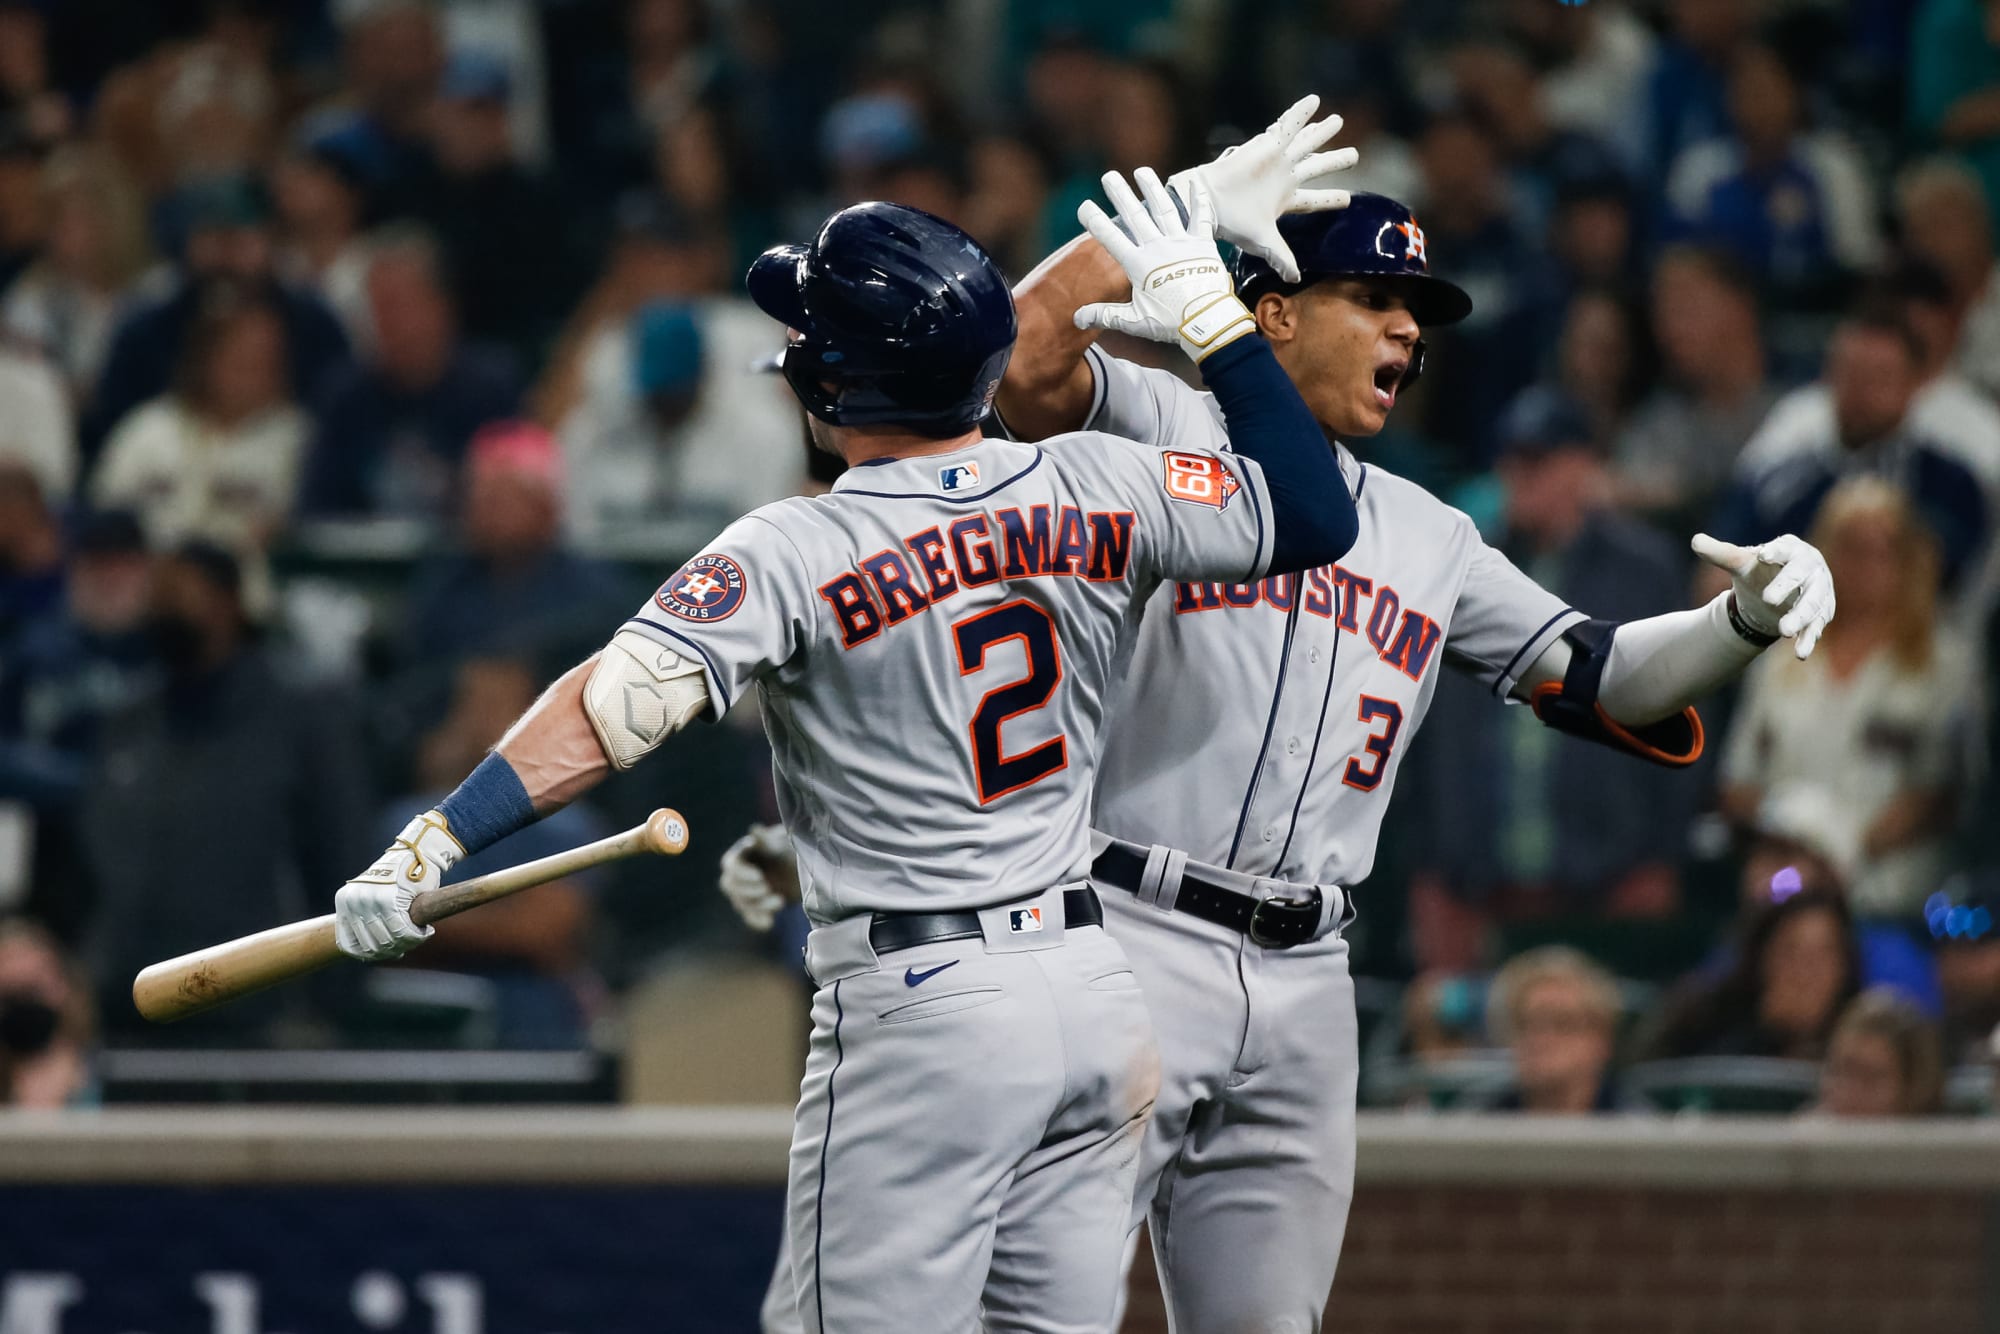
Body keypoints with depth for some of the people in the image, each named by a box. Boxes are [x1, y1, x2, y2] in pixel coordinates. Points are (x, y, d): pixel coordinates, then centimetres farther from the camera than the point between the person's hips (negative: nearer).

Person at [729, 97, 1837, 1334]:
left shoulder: (1430, 537, 20)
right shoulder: (1168, 434, 2)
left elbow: (1603, 680, 17)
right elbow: (1025, 359, -18)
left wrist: (1748, 621, -1)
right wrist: (1188, 211, -15)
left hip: (1304, 987, 6)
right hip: (1127, 944, -6)